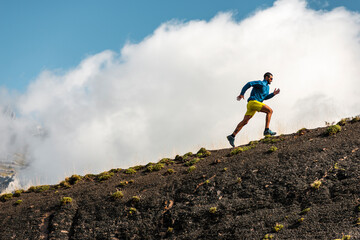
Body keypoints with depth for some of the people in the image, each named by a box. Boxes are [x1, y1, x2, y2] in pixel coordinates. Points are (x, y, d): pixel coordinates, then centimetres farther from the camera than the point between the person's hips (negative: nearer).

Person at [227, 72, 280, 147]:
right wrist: (241, 94, -15)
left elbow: (265, 97, 30)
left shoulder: (267, 86, 24)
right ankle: (267, 130, -19)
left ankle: (232, 136, -2)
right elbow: (249, 84, -13)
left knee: (245, 122, 2)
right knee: (270, 111, -14)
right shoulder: (261, 83, -6)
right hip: (253, 102, -10)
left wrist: (273, 94, 17)